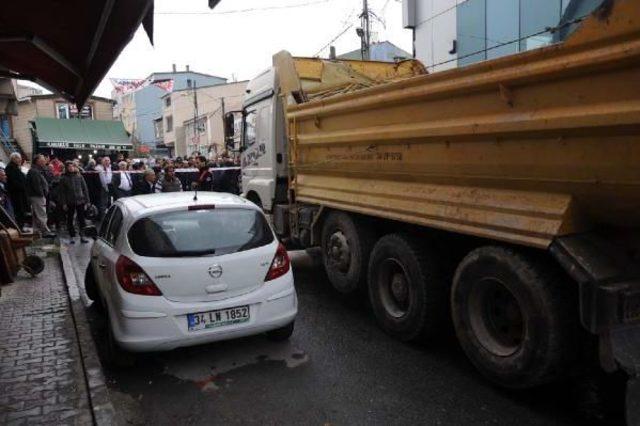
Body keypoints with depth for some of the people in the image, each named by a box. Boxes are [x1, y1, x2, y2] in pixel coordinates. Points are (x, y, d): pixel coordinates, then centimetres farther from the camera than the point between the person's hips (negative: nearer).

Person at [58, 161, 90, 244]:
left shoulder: (79, 176, 5)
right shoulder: (64, 178, 1)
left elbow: (85, 188, 6)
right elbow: (62, 192, 0)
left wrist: (86, 200, 1)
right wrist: (63, 203, -6)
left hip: (80, 201, 1)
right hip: (69, 202, -1)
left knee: (81, 219, 2)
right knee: (70, 220, 7)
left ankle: (82, 236, 7)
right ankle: (71, 237, 16)